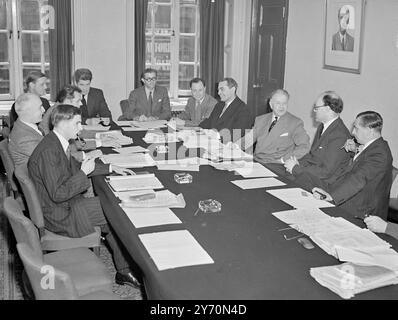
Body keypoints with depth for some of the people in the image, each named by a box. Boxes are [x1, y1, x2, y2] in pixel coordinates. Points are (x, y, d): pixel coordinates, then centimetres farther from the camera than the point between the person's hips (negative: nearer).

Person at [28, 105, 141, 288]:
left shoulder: (58, 143, 5)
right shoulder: (48, 152, -27)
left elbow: (75, 167, 21)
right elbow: (58, 194, -28)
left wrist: (111, 168, 15)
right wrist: (84, 173, -21)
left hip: (65, 203, 10)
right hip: (59, 214, -10)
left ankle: (124, 271, 11)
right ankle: (124, 271, 10)